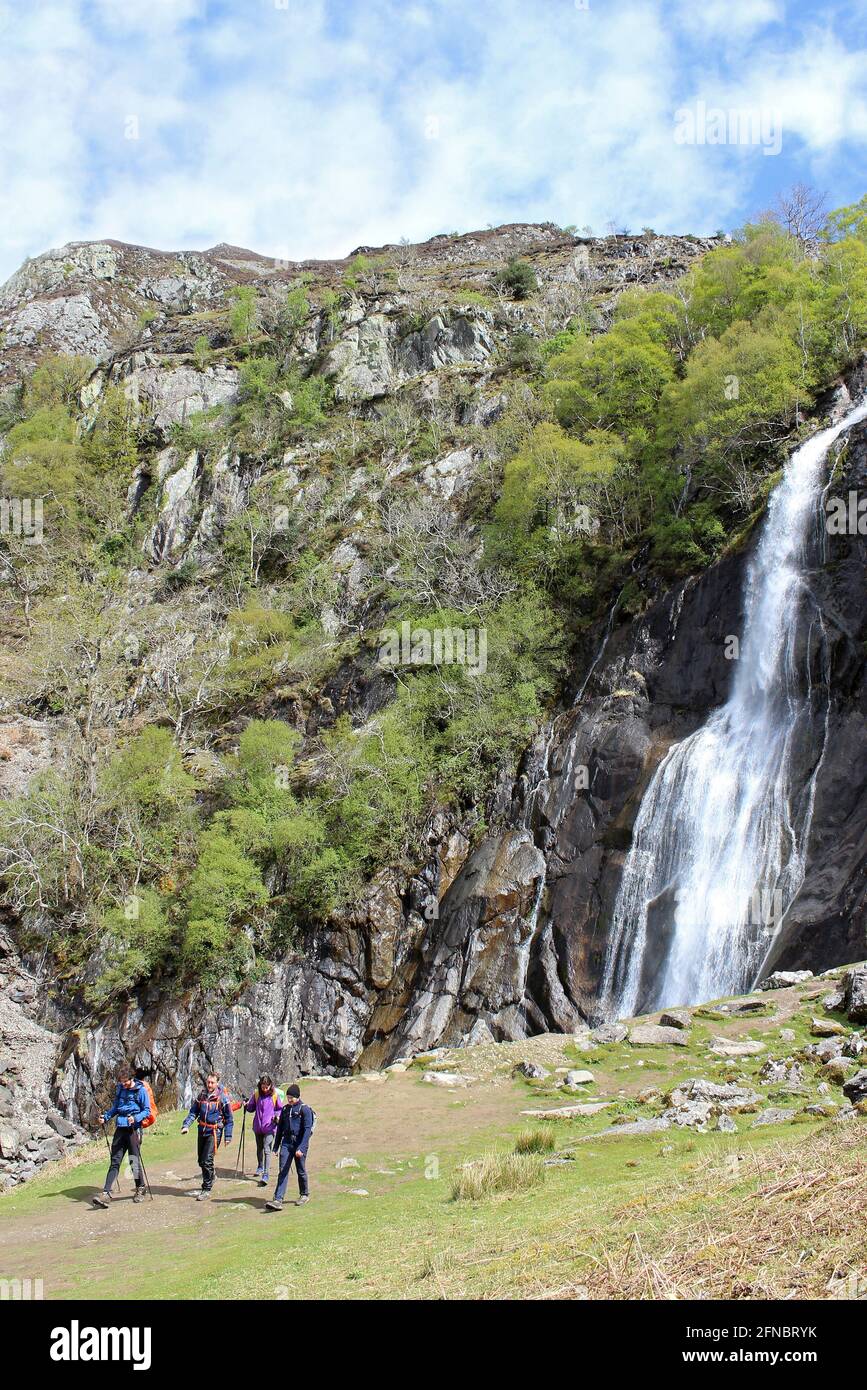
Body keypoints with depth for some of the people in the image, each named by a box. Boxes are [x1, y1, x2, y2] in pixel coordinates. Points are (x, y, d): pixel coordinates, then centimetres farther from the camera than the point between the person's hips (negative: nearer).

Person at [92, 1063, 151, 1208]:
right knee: (115, 1162, -1)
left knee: (134, 1160, 0)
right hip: (120, 1128, 5)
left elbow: (147, 1111, -4)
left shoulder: (140, 1090, -5)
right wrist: (106, 1117, 8)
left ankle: (140, 1189, 19)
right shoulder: (120, 1089, 12)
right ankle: (106, 1193, -8)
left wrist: (135, 1118, -21)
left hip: (133, 1129, -5)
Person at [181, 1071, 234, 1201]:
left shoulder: (223, 1098, -7)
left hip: (214, 1132, -5)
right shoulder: (201, 1095, 6)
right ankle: (208, 1181, 38)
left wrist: (228, 1136, -5)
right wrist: (186, 1125, -7)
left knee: (207, 1161, -12)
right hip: (202, 1130, 5)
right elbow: (193, 1112, 9)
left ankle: (206, 1190, -4)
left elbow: (229, 1119, -2)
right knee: (201, 1161, 14)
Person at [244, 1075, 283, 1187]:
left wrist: (277, 1116, -14)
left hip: (269, 1127, -4)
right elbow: (251, 1108, 10)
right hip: (258, 1126, 4)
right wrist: (247, 1105, -11)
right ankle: (260, 1167, 44)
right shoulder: (256, 1094, 0)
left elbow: (281, 1109, 5)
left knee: (267, 1150, -14)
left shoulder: (275, 1095, -6)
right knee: (259, 1148, 21)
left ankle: (265, 1175, -16)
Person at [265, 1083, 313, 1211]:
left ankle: (304, 1195, 29)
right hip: (286, 1143, 4)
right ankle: (278, 1200, -12)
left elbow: (307, 1130, -14)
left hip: (299, 1144, -4)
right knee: (283, 1171, -5)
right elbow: (280, 1128, 16)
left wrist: (301, 1148, -22)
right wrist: (276, 1146, 14)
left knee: (301, 1171, 8)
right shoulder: (285, 1109, 9)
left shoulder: (305, 1109, -8)